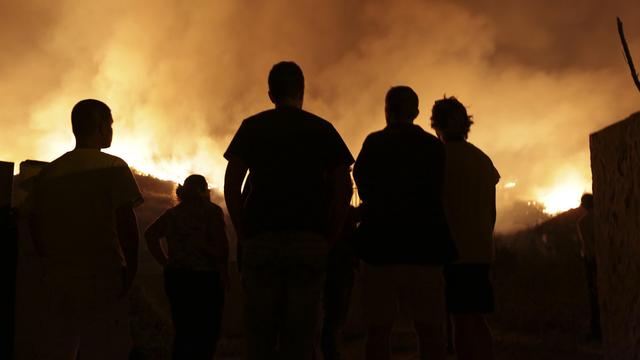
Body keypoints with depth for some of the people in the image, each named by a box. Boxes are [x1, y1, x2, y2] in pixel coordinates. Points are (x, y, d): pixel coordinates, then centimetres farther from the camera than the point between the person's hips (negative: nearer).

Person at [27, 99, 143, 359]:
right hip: (102, 281, -5)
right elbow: (126, 223, -12)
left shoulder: (48, 172, 10)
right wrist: (131, 268, -4)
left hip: (58, 282, 5)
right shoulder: (113, 167, -4)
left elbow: (34, 226, 11)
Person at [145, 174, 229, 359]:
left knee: (183, 333, 13)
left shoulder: (173, 212, 14)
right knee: (207, 334, 0)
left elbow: (150, 234, 5)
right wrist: (224, 272, -8)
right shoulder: (211, 210, -2)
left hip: (174, 278, 6)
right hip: (204, 277, -6)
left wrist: (165, 263, 5)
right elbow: (221, 243, -15)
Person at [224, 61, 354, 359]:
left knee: (260, 335, 5)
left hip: (261, 240, 0)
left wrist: (243, 233, 7)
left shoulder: (252, 127, 9)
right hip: (310, 242, 0)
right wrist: (329, 237, 7)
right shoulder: (323, 129, 9)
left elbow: (231, 185, 1)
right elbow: (343, 187, 2)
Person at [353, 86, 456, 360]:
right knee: (429, 329, 5)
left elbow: (365, 190, 2)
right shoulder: (434, 146, 5)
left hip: (382, 244, -1)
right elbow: (438, 197, 11)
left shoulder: (374, 143, -1)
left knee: (379, 329, 4)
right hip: (424, 244, 2)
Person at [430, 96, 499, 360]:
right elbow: (491, 211, 13)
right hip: (481, 251, 6)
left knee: (462, 321, -4)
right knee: (477, 320, 13)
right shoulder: (483, 160, 12)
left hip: (453, 249, -6)